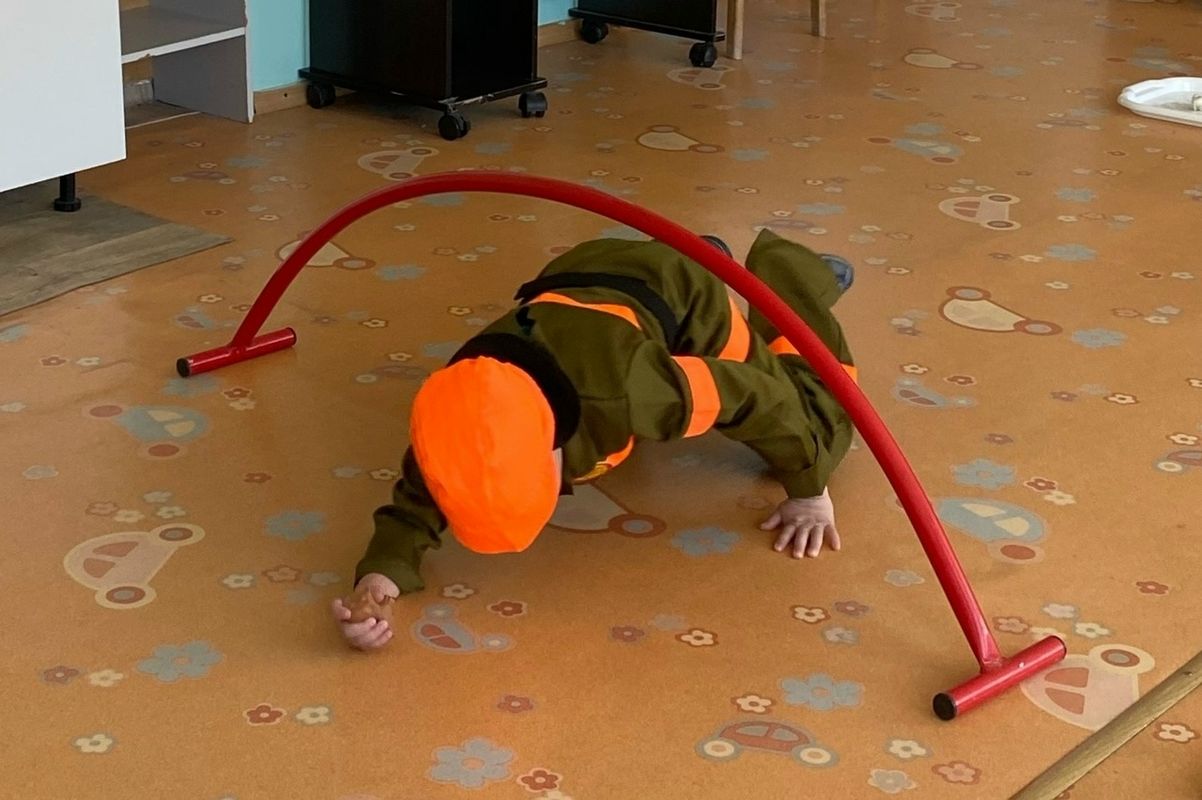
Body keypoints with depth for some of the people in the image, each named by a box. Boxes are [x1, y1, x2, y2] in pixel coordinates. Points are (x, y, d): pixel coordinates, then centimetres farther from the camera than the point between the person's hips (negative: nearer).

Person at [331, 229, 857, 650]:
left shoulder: (625, 390, -49)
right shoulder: (469, 420, -37)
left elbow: (761, 397, -35)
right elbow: (415, 504, -27)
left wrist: (808, 492, -20)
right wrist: (376, 581, -49)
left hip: (683, 307, -4)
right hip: (573, 296, 4)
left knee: (816, 419, 7)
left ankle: (787, 277, 30)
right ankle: (706, 264, 47)